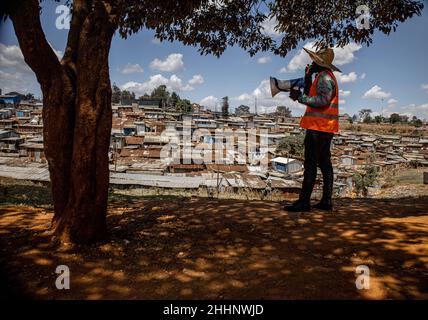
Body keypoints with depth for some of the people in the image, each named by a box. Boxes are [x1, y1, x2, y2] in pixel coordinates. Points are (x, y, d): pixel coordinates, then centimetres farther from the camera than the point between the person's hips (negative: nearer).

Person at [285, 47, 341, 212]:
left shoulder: (324, 77, -10)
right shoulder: (324, 76, 22)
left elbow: (323, 101, -21)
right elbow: (311, 96, 20)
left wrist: (301, 97, -17)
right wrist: (307, 78, 16)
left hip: (318, 127, -11)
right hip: (325, 128, 11)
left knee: (310, 164, -10)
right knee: (325, 163, 9)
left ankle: (304, 201, -8)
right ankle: (326, 201, 13)